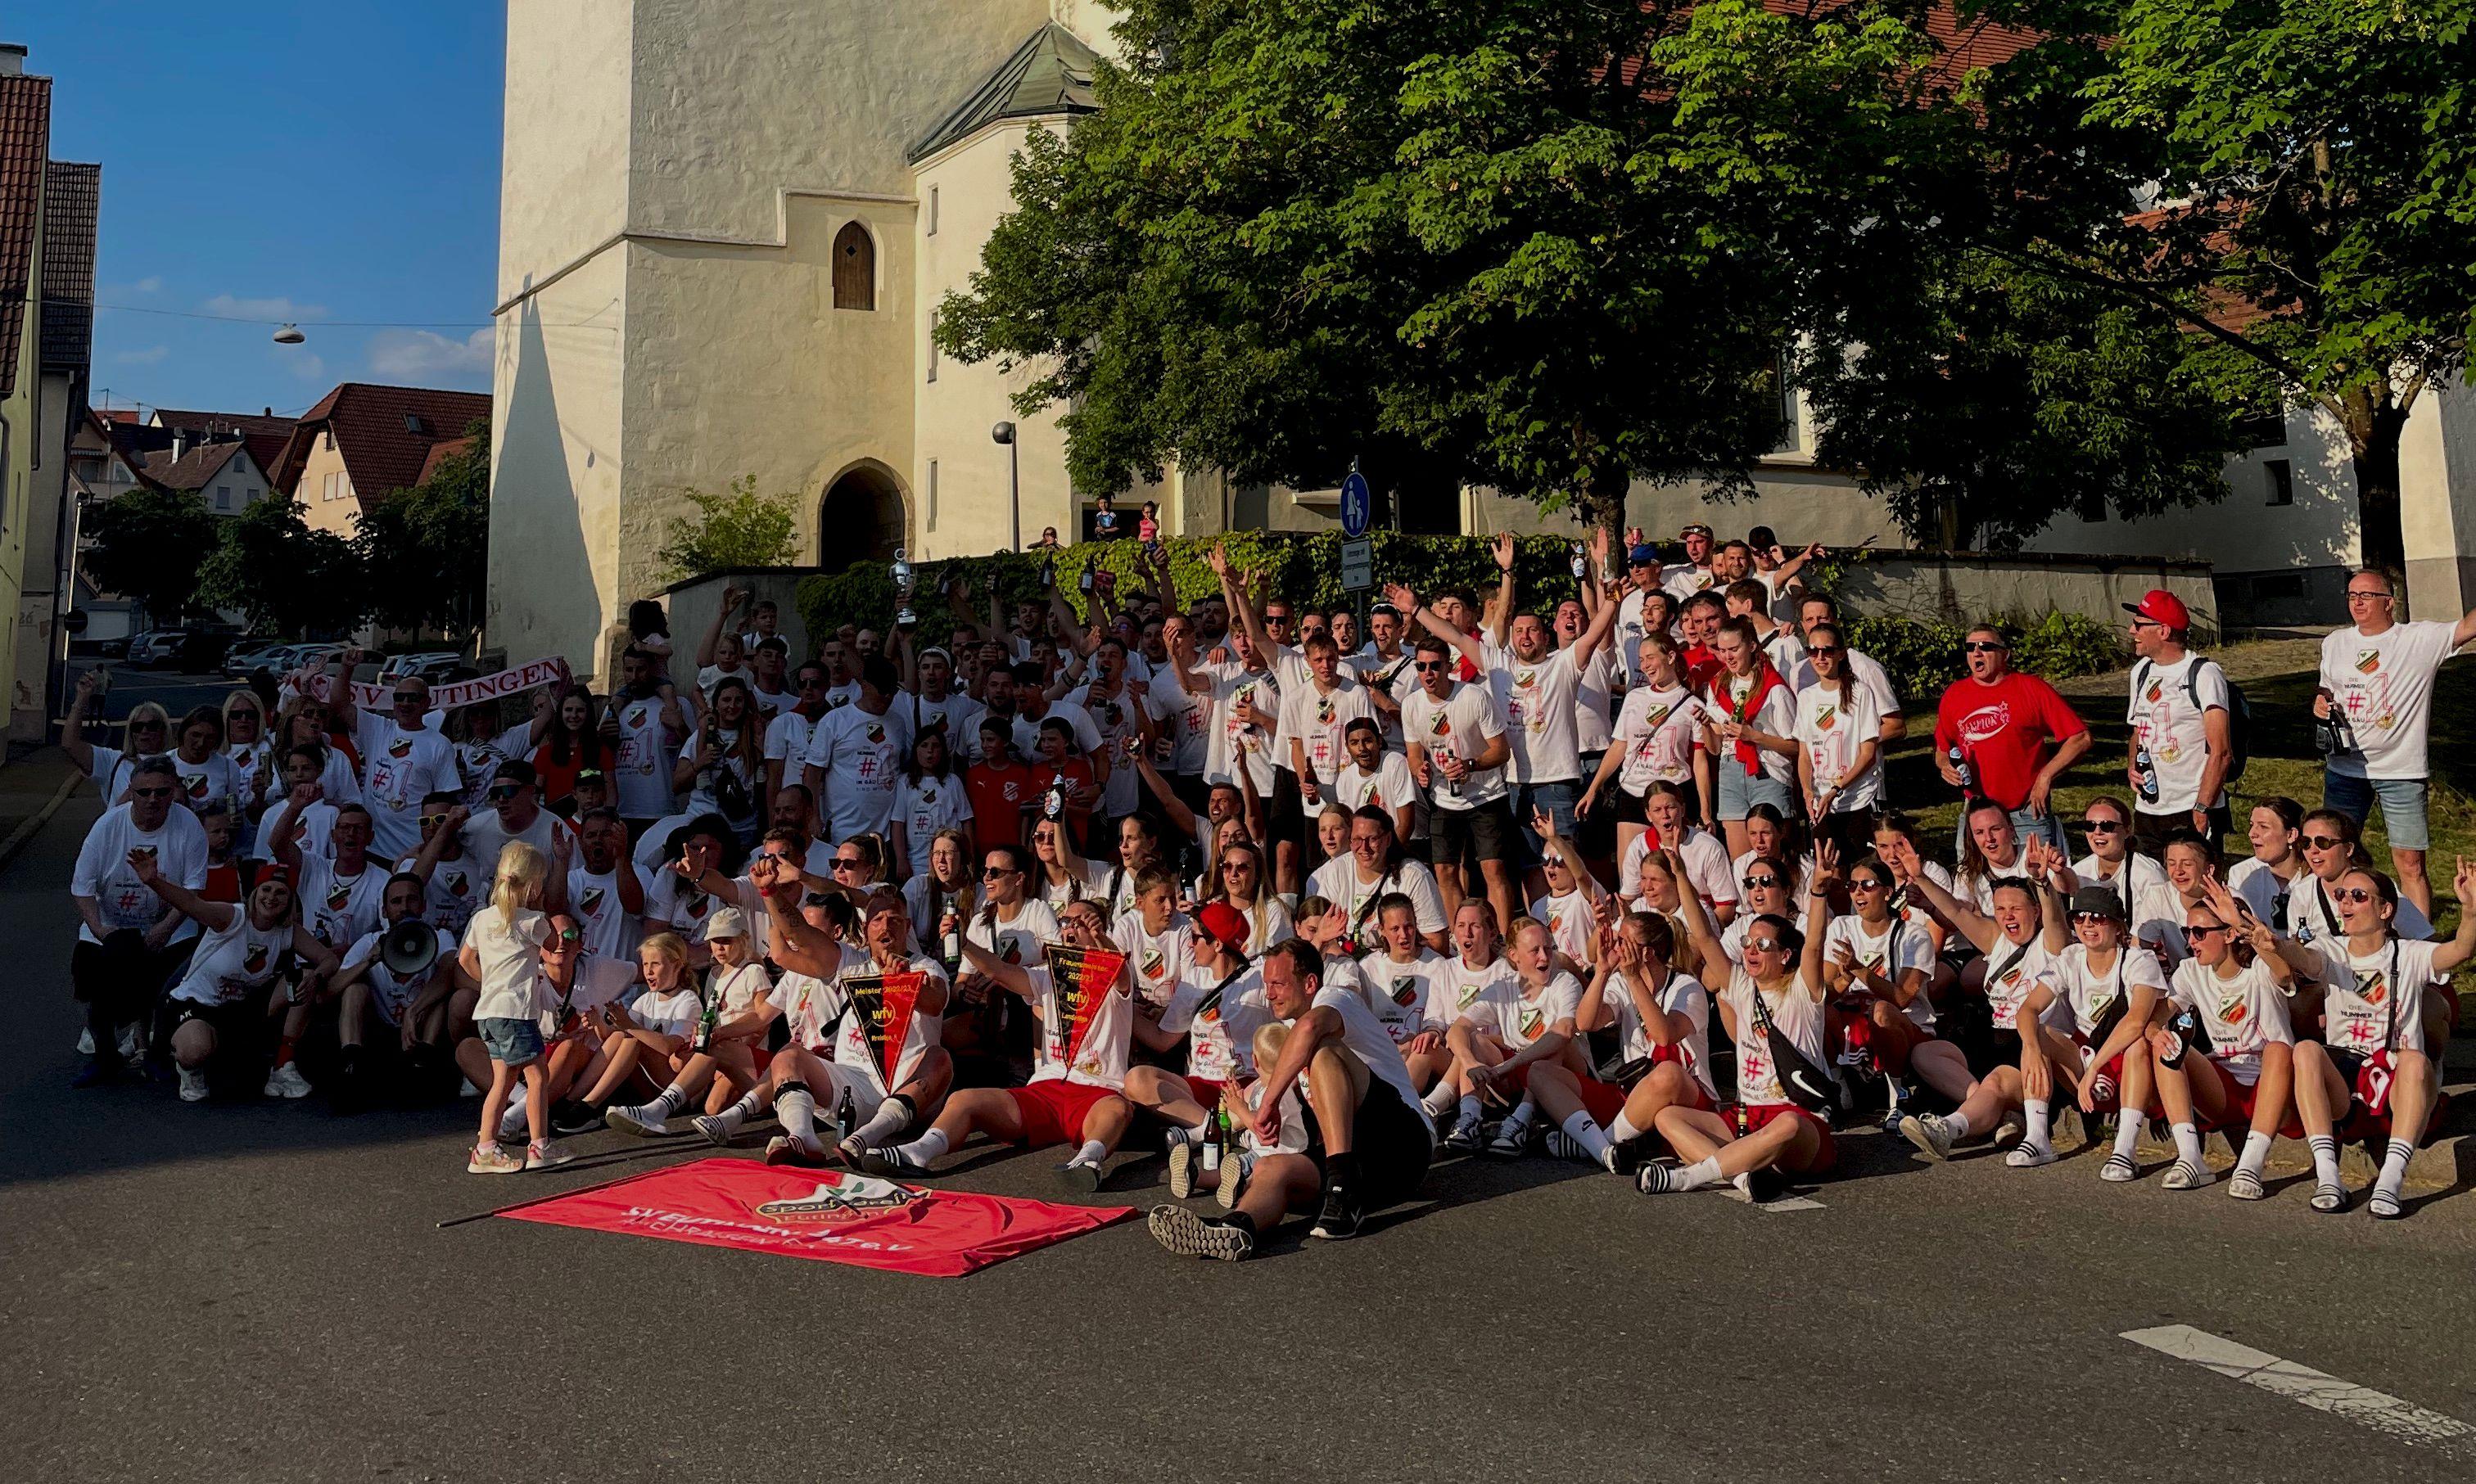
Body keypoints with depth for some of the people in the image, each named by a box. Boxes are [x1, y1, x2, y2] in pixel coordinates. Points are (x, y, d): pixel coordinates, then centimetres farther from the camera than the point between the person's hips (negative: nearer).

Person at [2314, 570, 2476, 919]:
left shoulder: (2422, 638, -5)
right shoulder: (2335, 643, 9)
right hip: (2345, 768, 4)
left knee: (2410, 864, -2)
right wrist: (2320, 704, -1)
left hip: (2401, 771, -4)